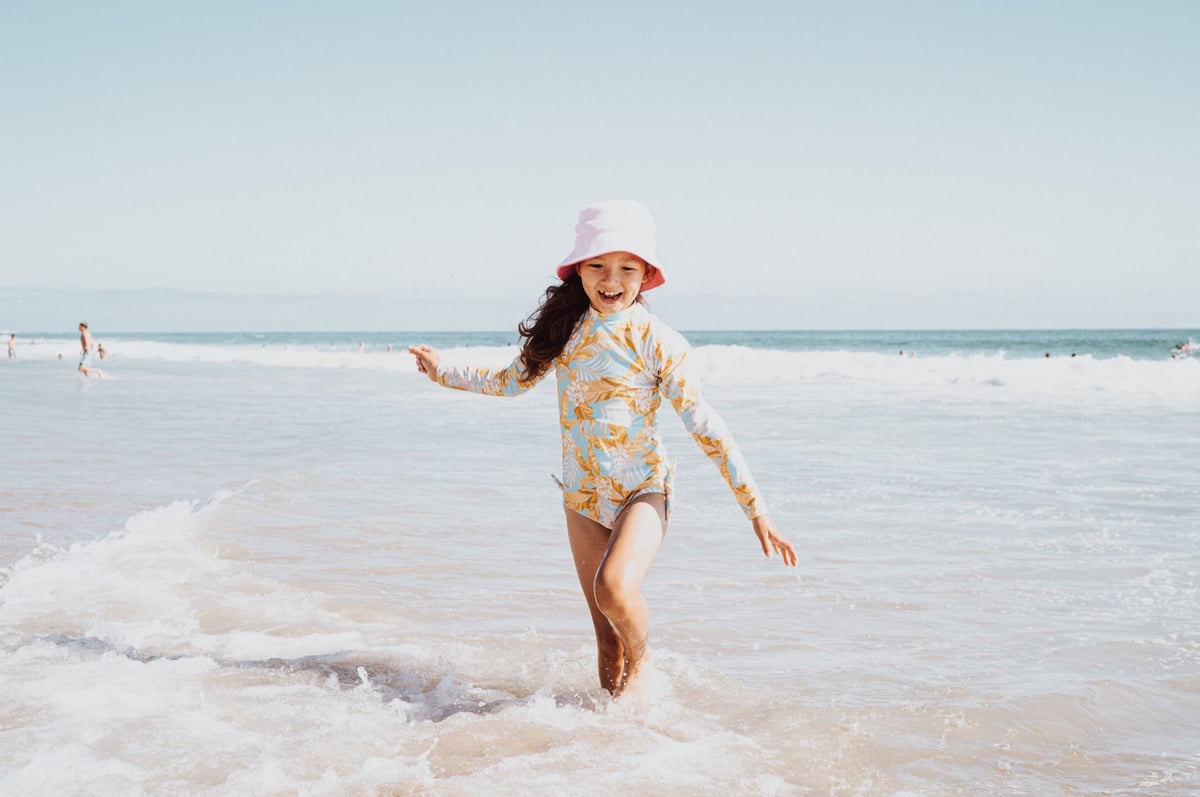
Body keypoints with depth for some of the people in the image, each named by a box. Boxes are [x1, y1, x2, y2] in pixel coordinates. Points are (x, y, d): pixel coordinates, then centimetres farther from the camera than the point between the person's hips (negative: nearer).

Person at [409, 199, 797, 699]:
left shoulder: (656, 341, -12)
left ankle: (640, 663, 1)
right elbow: (513, 381, 19)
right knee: (606, 635, 7)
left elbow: (704, 427, -12)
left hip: (643, 490, -5)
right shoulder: (564, 329, 2)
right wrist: (444, 373, 24)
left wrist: (756, 509, -15)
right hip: (582, 497, 5)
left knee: (615, 588, -29)